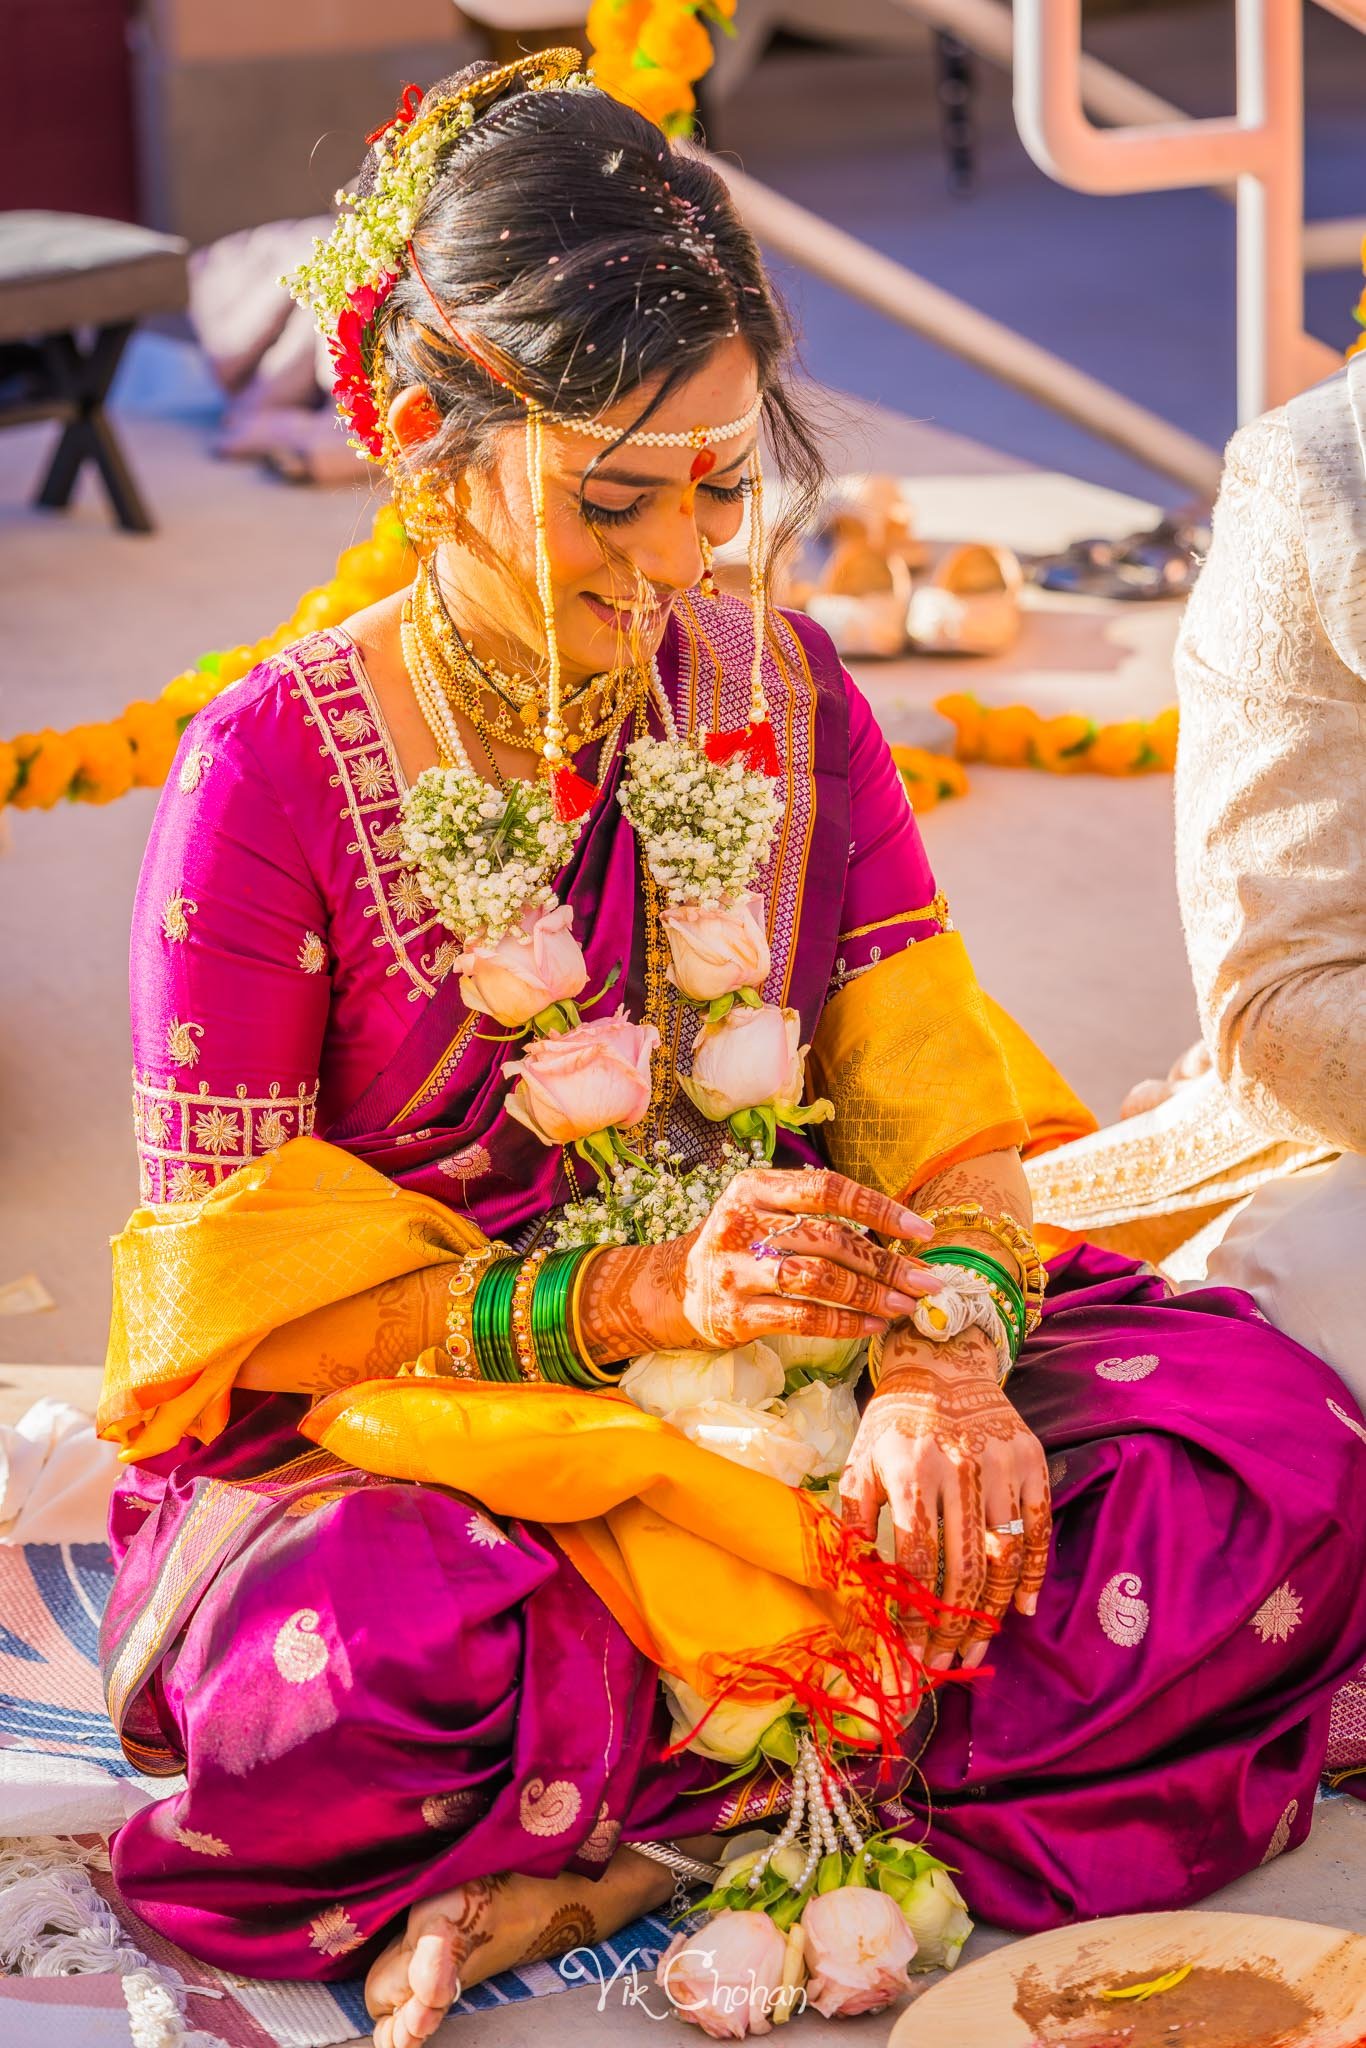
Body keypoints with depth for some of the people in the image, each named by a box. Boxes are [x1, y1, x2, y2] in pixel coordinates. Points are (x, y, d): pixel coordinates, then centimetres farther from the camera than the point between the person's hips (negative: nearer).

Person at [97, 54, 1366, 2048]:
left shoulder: (779, 683, 5)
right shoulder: (277, 765, -10)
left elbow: (936, 1090, 0)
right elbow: (234, 1290, -10)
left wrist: (944, 1364, -22)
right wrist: (628, 1302, -23)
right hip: (403, 1427, -4)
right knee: (350, 1679, -40)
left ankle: (639, 1853, -23)